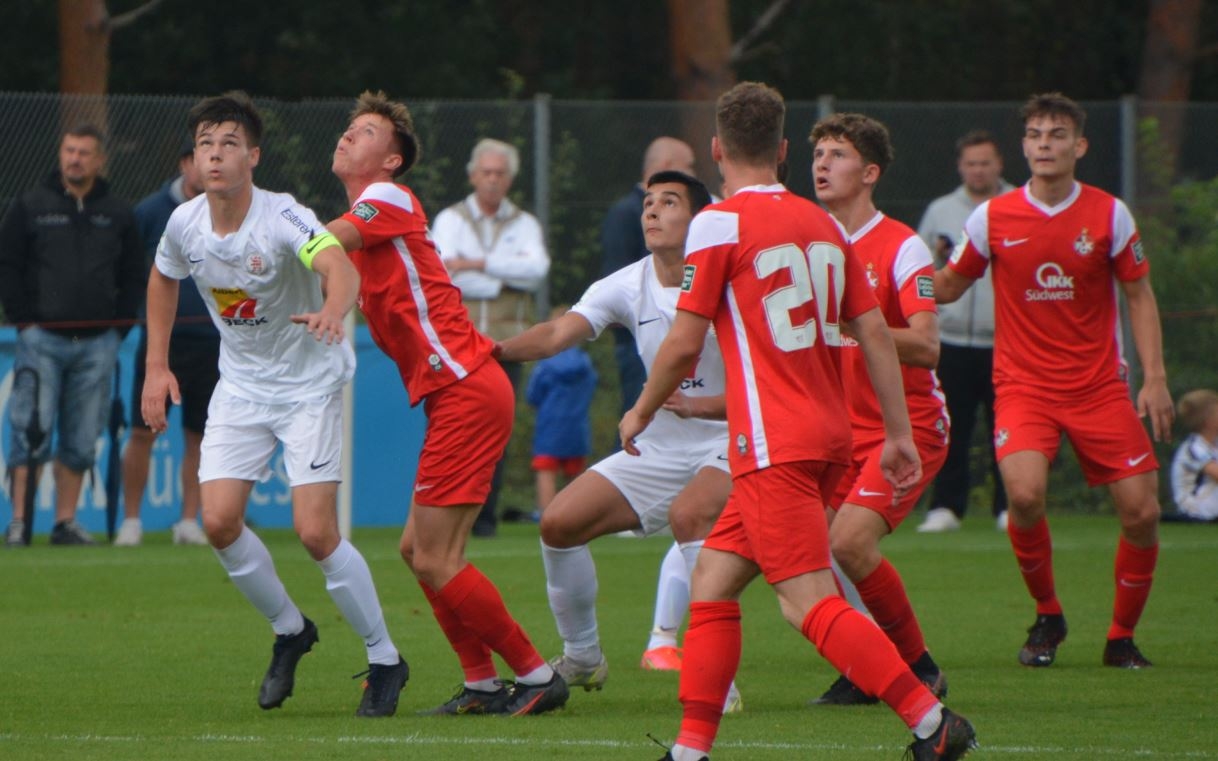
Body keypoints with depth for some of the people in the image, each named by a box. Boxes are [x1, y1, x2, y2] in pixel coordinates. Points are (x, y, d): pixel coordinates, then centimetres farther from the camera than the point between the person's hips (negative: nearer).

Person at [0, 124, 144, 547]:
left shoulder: (117, 214, 11)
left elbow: (133, 276, 15)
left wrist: (118, 327, 6)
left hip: (97, 342, 3)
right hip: (42, 339, -3)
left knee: (82, 441, 3)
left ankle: (66, 522, 10)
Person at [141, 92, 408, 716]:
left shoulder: (284, 219, -26)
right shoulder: (184, 224, -8)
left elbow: (340, 268, -46)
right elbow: (163, 279, 15)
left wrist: (331, 311, -68)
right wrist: (156, 366, 11)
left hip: (310, 383, -5)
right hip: (241, 383, 5)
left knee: (315, 531, -14)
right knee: (219, 522, -8)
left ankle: (385, 661, 6)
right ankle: (289, 631, 18)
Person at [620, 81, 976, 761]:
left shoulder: (720, 224, -7)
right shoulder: (823, 224, 12)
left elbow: (684, 344, -7)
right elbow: (874, 331, 11)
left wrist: (641, 413, 9)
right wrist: (899, 434, 16)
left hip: (773, 447, -8)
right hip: (830, 437, 8)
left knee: (811, 603, -12)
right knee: (713, 578, 14)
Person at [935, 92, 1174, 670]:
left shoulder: (1109, 215, -1)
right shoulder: (993, 219, -1)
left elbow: (1139, 295, 7)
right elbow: (949, 286, 11)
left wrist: (1154, 378, -1)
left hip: (1099, 385, 1)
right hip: (1023, 384, -1)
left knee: (1141, 513, -7)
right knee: (1025, 494, -25)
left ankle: (1122, 637, 16)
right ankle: (1046, 617, 1)